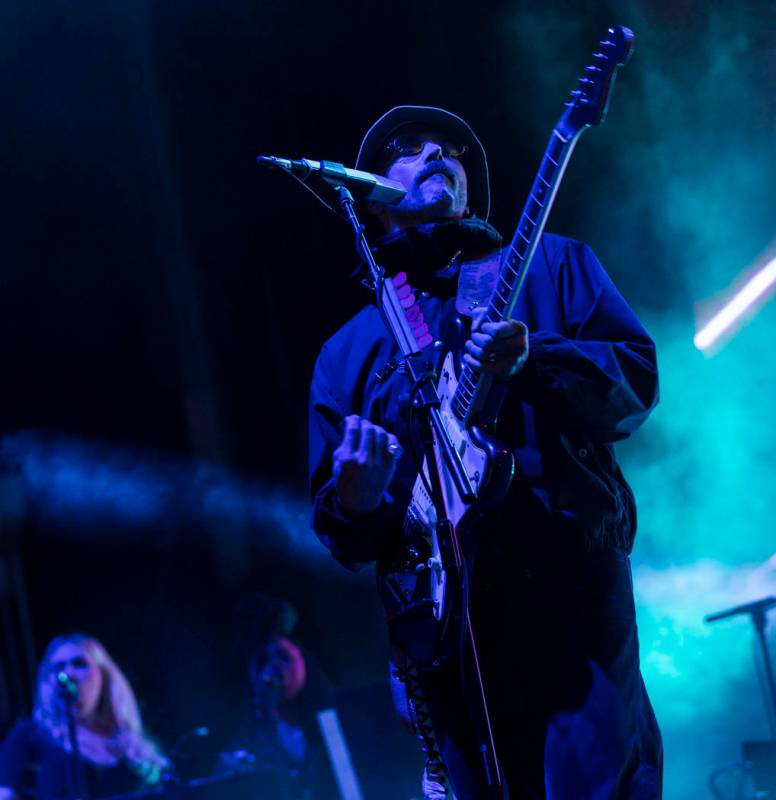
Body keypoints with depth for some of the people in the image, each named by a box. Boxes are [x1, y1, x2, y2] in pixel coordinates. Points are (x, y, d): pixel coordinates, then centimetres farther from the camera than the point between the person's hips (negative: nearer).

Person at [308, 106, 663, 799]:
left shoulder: (549, 264, 16)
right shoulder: (347, 353, 19)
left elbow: (638, 382, 2)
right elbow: (344, 541, 17)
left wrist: (531, 361, -15)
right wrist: (354, 503, -7)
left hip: (572, 586, -2)